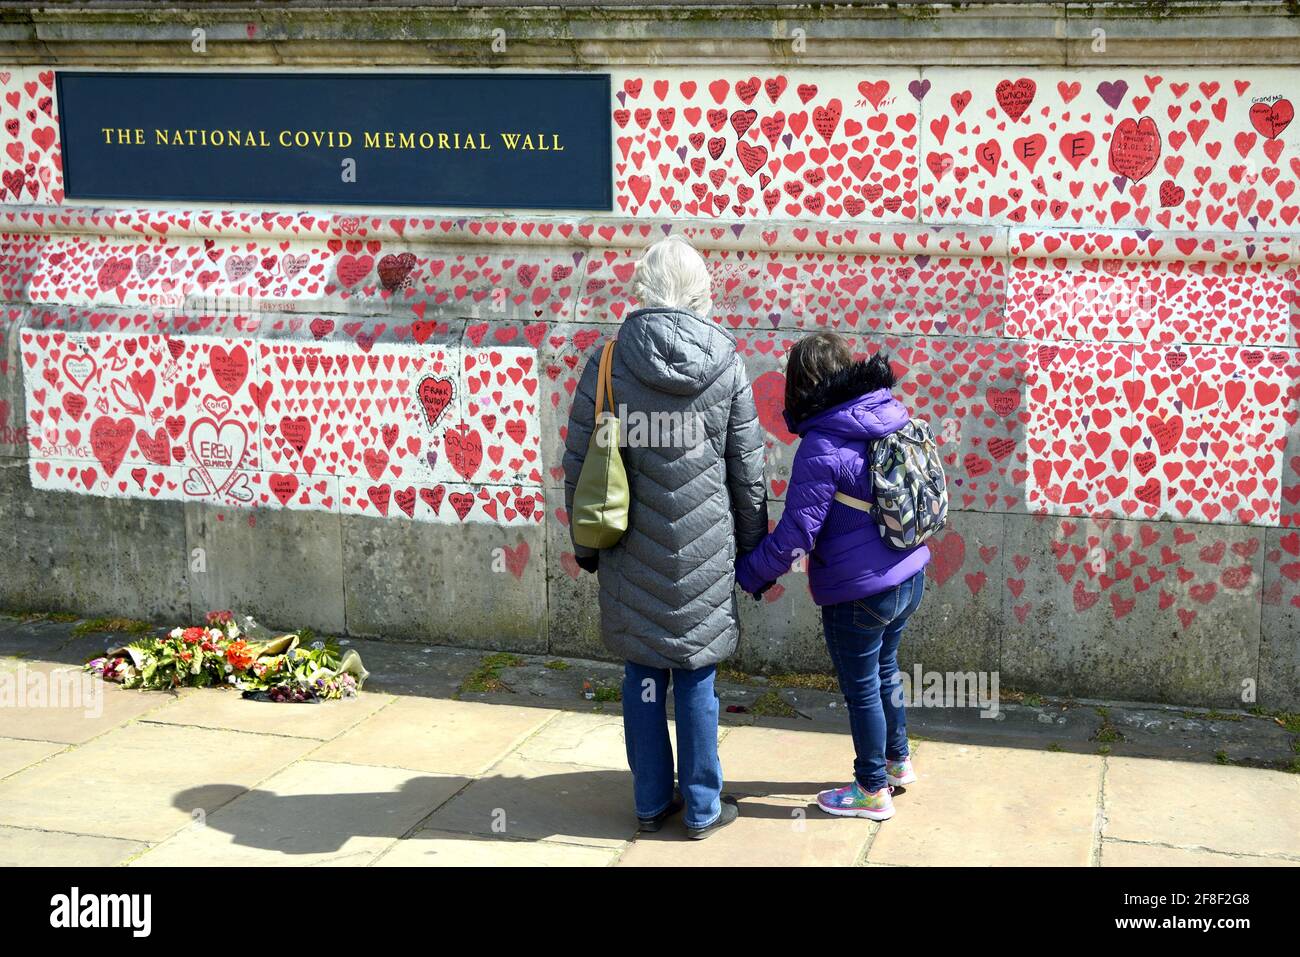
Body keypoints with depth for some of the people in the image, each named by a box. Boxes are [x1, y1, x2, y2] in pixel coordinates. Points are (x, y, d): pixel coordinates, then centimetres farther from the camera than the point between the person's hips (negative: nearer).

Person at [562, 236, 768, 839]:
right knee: (696, 679, 9)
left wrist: (585, 543, 11)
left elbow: (578, 464, -1)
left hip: (631, 555, 0)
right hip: (703, 555, 0)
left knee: (642, 677, 11)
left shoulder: (607, 362, -6)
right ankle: (702, 808, 20)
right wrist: (752, 545, 15)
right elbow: (747, 473, 1)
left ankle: (652, 802, 23)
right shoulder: (726, 366, -4)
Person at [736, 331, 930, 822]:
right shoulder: (892, 416, 0)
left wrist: (748, 576, -10)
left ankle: (873, 790, 26)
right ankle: (898, 760, 43)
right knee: (884, 669, 27)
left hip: (859, 592, -8)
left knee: (862, 688, 11)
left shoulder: (822, 448, -23)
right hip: (909, 577, 8)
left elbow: (795, 535, -22)